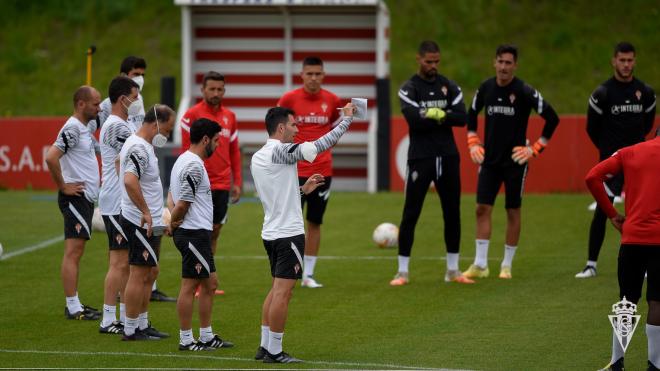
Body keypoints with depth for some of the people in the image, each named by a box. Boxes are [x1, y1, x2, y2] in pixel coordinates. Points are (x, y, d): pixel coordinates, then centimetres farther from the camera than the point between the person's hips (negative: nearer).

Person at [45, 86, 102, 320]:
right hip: (75, 198, -10)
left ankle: (75, 304, 16)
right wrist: (63, 186, -18)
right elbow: (51, 158, -26)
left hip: (85, 198, 10)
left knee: (76, 253, 12)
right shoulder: (72, 129, -16)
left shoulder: (83, 128, 15)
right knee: (73, 252, -9)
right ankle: (72, 307, -9)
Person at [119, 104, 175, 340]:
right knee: (139, 275, -5)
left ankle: (142, 324, 23)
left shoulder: (140, 145, 13)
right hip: (141, 223, -11)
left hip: (150, 223, 11)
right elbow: (130, 181, -35)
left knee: (150, 273, 16)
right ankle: (131, 330, -1)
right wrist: (145, 212, -29)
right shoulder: (139, 148, -20)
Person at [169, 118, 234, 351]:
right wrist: (173, 223, -2)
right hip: (194, 233, -10)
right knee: (189, 286, -3)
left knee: (210, 284, 14)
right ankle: (186, 340, 2)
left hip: (197, 234, 10)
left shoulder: (183, 160, 15)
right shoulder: (194, 166, -18)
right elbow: (182, 204, -19)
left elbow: (172, 196, 18)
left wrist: (173, 222, 1)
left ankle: (207, 336, 19)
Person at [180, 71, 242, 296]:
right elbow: (186, 151, -6)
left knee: (215, 232, 9)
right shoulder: (192, 115, -5)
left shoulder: (229, 117, 11)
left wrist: (237, 182, 11)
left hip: (222, 185, 5)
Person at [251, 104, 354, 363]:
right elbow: (321, 145, -19)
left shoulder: (257, 157, 12)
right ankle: (274, 351, -3)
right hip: (289, 233, -9)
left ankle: (265, 346, 17)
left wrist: (302, 189, 19)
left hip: (271, 232, 9)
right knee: (283, 291, -5)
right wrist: (347, 119, -9)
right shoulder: (280, 152, -16)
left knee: (277, 289, 16)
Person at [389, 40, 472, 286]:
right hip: (420, 158, -4)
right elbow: (414, 120, -18)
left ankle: (453, 270, 17)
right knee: (410, 214, -4)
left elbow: (462, 118, -5)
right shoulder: (409, 89, -3)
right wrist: (443, 116, -9)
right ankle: (402, 272, 1)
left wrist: (432, 114, -13)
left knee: (452, 213, 7)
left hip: (448, 157, 4)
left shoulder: (449, 87, 8)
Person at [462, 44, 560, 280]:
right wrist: (473, 143, 10)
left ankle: (507, 265, 12)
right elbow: (471, 114, 20)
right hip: (489, 160, 4)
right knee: (482, 208, -2)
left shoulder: (525, 92, -12)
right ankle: (480, 264, 3)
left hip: (515, 161, -4)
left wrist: (535, 149, -9)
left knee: (513, 211, 3)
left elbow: (552, 119, -9)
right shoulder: (485, 88, 2)